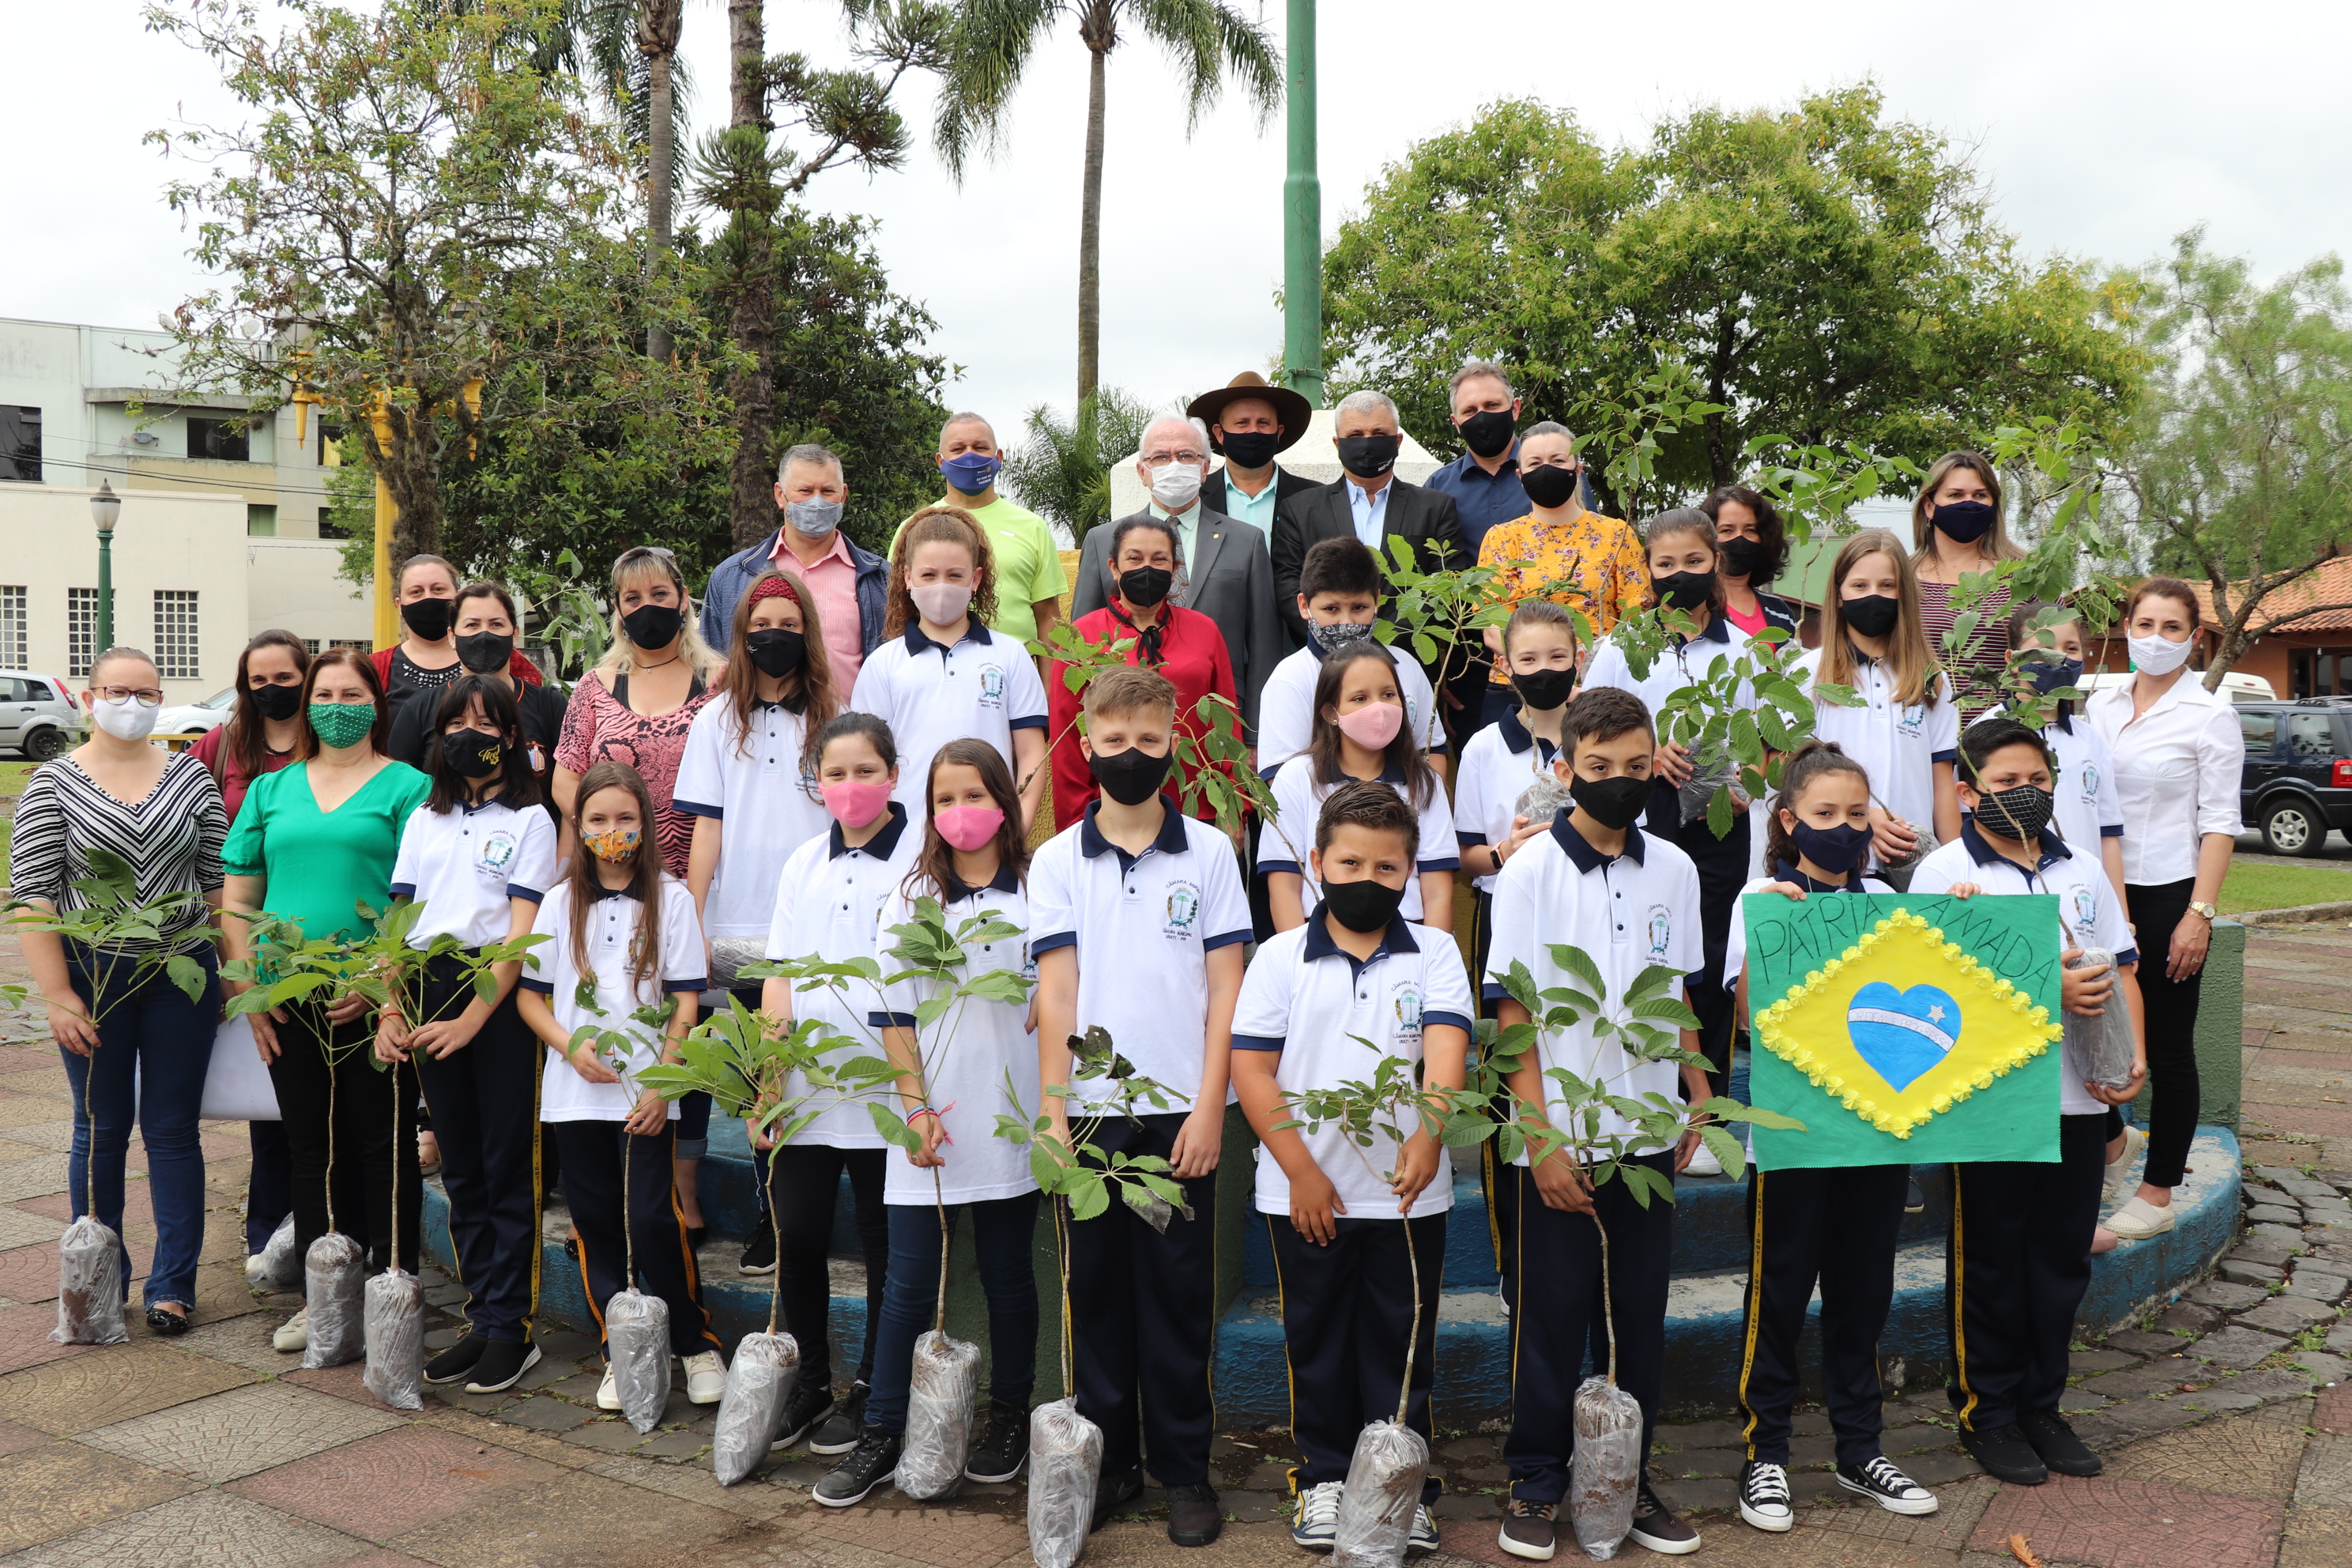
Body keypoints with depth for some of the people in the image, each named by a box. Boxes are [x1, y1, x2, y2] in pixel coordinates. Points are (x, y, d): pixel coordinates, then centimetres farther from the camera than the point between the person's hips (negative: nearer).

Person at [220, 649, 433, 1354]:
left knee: (384, 1148, 1)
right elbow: (237, 897, 12)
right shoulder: (271, 789, 13)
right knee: (311, 1148, 12)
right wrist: (249, 989, 3)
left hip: (375, 1003, -4)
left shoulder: (407, 787, -1)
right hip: (289, 1003, 5)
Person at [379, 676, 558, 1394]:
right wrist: (391, 1011, -3)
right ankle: (481, 1319, 17)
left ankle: (513, 1328, 5)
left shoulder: (529, 820, 1)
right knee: (460, 1166, 9)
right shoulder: (424, 819, 15)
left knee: (508, 1166, -2)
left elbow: (521, 933, -8)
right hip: (430, 991, 5)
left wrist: (472, 1020, -16)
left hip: (500, 994, -5)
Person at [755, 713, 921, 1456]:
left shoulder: (920, 860, -5)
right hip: (804, 1088, 5)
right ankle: (809, 1380, 26)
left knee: (884, 1249, 6)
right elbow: (779, 982, 12)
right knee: (796, 1236, 8)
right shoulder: (804, 865, 11)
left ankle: (870, 1391, 21)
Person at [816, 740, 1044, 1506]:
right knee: (909, 1282, 3)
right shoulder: (910, 897, 6)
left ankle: (1008, 1420, 25)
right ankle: (881, 1436, 12)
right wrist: (916, 1106, -5)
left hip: (1008, 1117, -1)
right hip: (928, 1119, 1)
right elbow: (894, 1014, 4)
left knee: (1007, 1273, 10)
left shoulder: (1036, 892, 3)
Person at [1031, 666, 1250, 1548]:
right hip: (1092, 1109, 1)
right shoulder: (1057, 861, 5)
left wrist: (1209, 1109, -7)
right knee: (1097, 1289, 8)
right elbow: (1055, 991, 2)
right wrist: (1052, 1112, -5)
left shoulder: (1209, 852, 3)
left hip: (1180, 1111, -1)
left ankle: (1184, 1469, 16)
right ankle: (1107, 1460, 21)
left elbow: (1225, 986, 0)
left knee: (1178, 1293, 5)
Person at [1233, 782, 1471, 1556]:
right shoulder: (1282, 957, -1)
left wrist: (1428, 1135, -30)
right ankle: (1325, 1476, 26)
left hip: (1408, 1193, 0)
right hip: (1307, 1194, 0)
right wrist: (1299, 1170, -9)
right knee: (1318, 1340, 12)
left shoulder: (1433, 953, 1)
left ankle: (1405, 1483, 22)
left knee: (1401, 1341, 10)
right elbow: (1250, 1068, -4)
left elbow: (1446, 1050, -13)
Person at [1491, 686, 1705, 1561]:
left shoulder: (1673, 870, 5)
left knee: (1639, 1313, 12)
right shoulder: (1531, 872, -7)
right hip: (1561, 1141, -4)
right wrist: (1543, 1140, -12)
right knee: (1551, 1315, 5)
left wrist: (1696, 1096, 9)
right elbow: (1513, 1015, -9)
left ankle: (1628, 1478, 25)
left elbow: (1677, 997, 15)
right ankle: (1537, 1482, 19)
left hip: (1649, 1134, 4)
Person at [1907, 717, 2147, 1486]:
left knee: (2062, 1256, 13)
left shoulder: (2082, 870, 12)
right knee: (1990, 1263, 6)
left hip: (2079, 1098, 5)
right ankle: (1987, 1412, 19)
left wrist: (2136, 1056, -1)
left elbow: (2121, 969, 13)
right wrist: (2046, 990, -22)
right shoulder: (1944, 872, -5)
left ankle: (2043, 1406, 27)